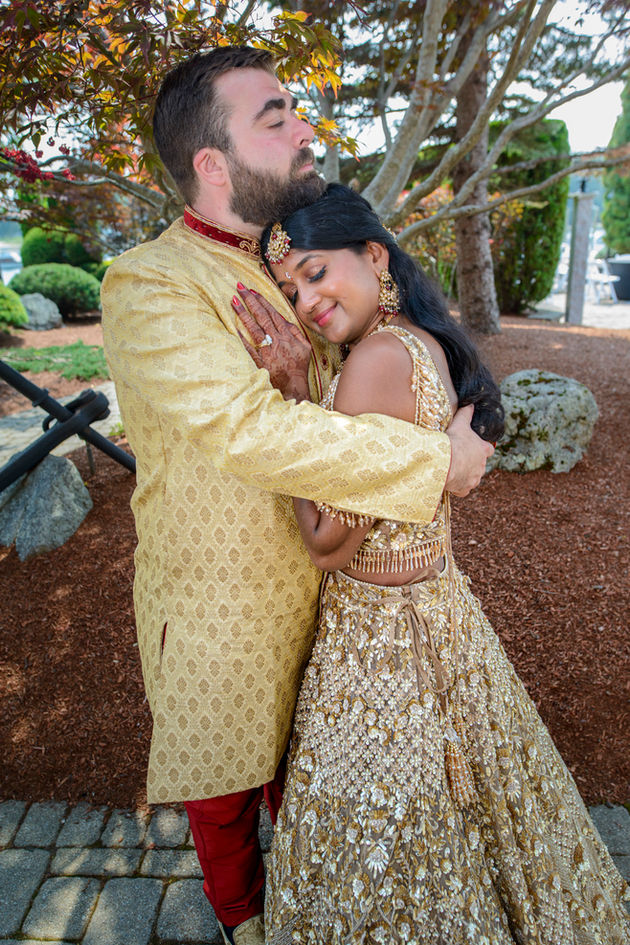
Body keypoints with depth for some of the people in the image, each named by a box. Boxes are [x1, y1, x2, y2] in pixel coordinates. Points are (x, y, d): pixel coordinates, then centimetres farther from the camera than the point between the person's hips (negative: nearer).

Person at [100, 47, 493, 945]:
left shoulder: (287, 267, 5)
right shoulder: (148, 285, -20)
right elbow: (248, 428, -34)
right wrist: (436, 458, -27)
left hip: (312, 579, 6)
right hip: (218, 603, -6)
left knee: (296, 749, 28)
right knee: (226, 777, 20)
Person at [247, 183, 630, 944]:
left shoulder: (379, 357, -26)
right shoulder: (427, 342, 2)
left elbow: (329, 543, -22)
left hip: (382, 630, -9)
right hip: (436, 603, 9)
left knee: (378, 847, 17)